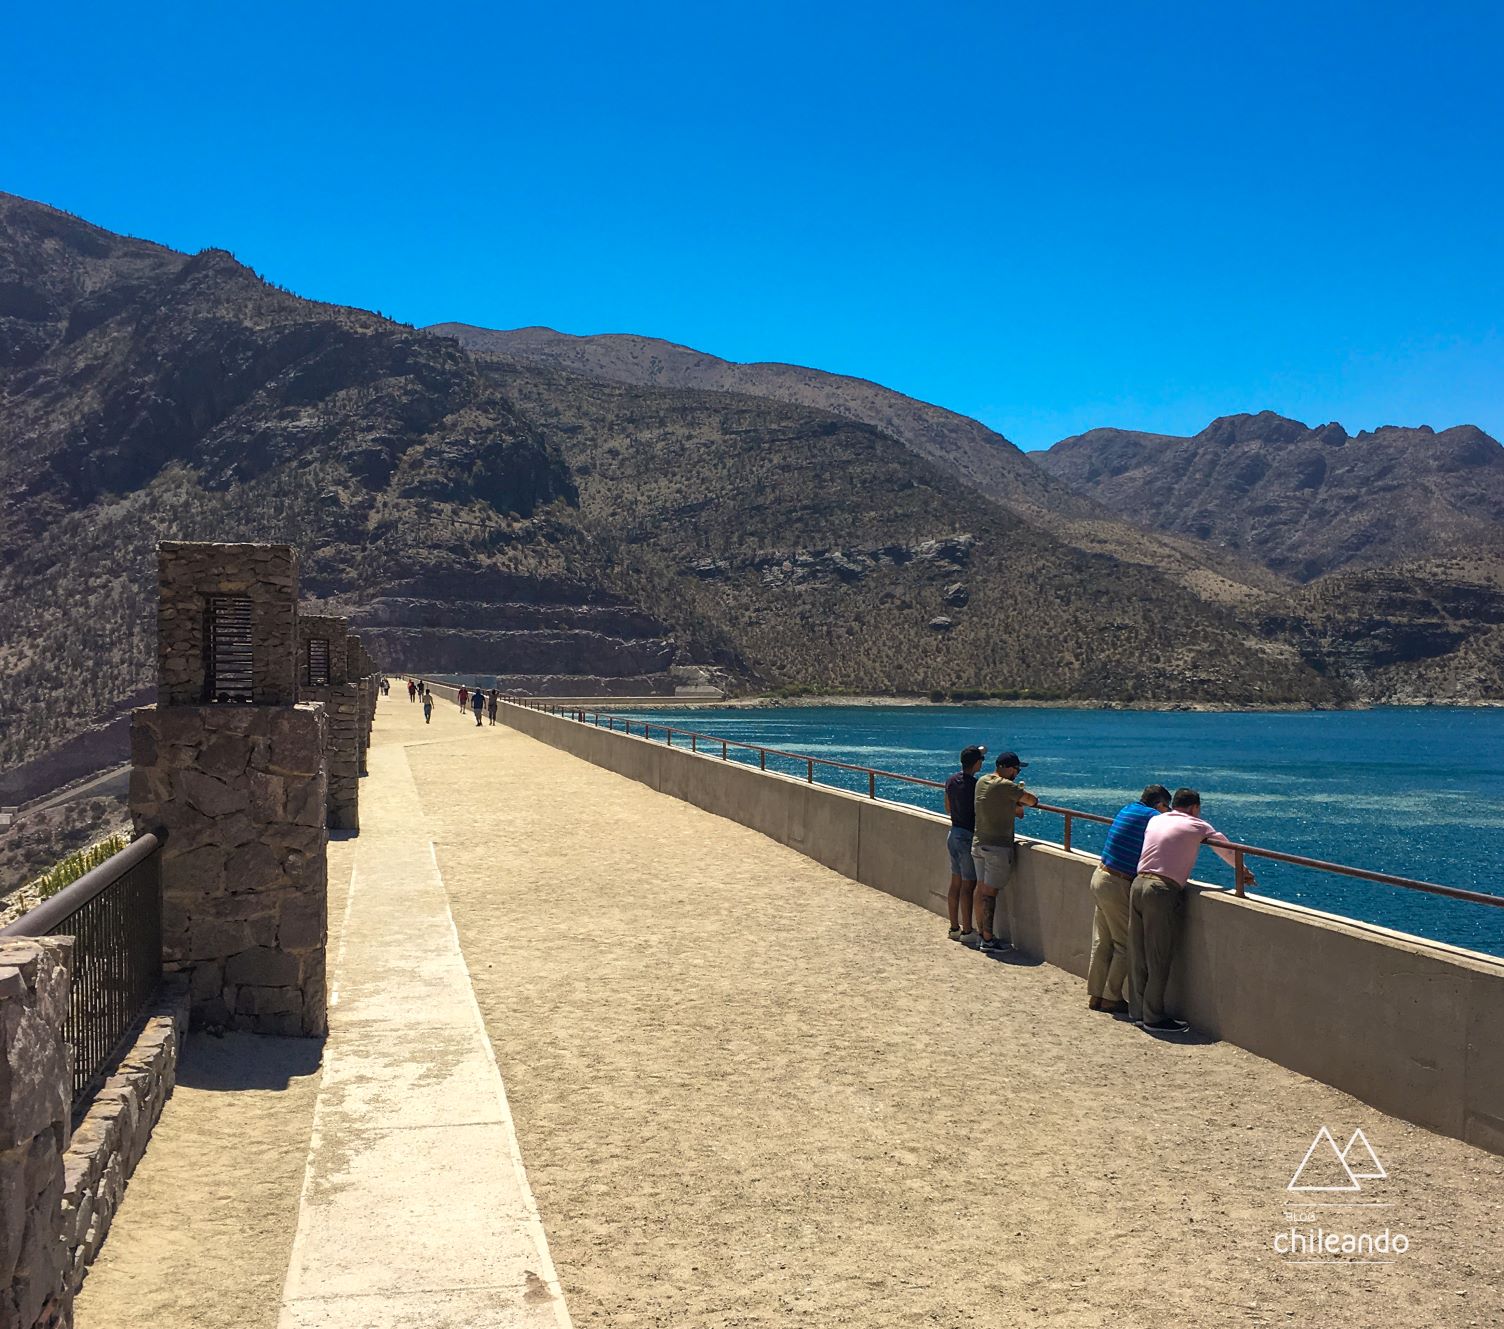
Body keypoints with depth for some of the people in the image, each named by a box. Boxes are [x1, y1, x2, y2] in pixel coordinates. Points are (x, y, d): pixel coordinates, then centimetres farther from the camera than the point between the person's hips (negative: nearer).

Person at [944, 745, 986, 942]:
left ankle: (954, 927, 20)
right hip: (969, 837, -8)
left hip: (954, 834, 8)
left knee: (955, 883, 14)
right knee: (968, 886, -1)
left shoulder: (951, 781, 4)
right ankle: (967, 931, 4)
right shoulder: (975, 785, -20)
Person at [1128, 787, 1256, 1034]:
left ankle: (1137, 1011, 20)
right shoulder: (1198, 826, 3)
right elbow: (1227, 849, 13)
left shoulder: (1154, 821, 17)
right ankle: (1154, 1018, 6)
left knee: (1138, 954, 12)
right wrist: (1243, 872, 30)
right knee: (1159, 958, 1)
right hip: (1162, 892, -6)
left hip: (1138, 884, 6)